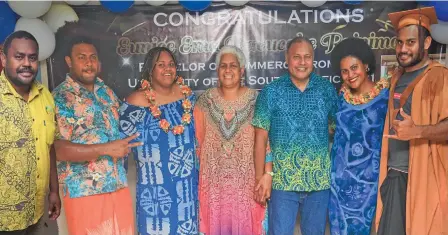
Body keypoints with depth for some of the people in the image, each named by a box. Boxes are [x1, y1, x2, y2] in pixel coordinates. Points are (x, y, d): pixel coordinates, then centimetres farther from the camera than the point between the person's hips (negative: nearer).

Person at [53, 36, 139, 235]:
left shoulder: (108, 93, 11)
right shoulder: (59, 98, -8)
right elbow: (58, 149, -17)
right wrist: (106, 149, -20)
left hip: (119, 187, 6)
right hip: (84, 192, -5)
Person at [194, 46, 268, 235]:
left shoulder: (255, 100, -4)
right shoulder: (205, 100, 1)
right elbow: (198, 141, 5)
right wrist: (197, 176, 5)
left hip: (246, 180, -1)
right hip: (214, 181, 2)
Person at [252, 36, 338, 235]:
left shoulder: (327, 89, 1)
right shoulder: (271, 92, -5)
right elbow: (261, 137, -4)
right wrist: (260, 177, -5)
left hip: (319, 180, 2)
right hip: (282, 180, -2)